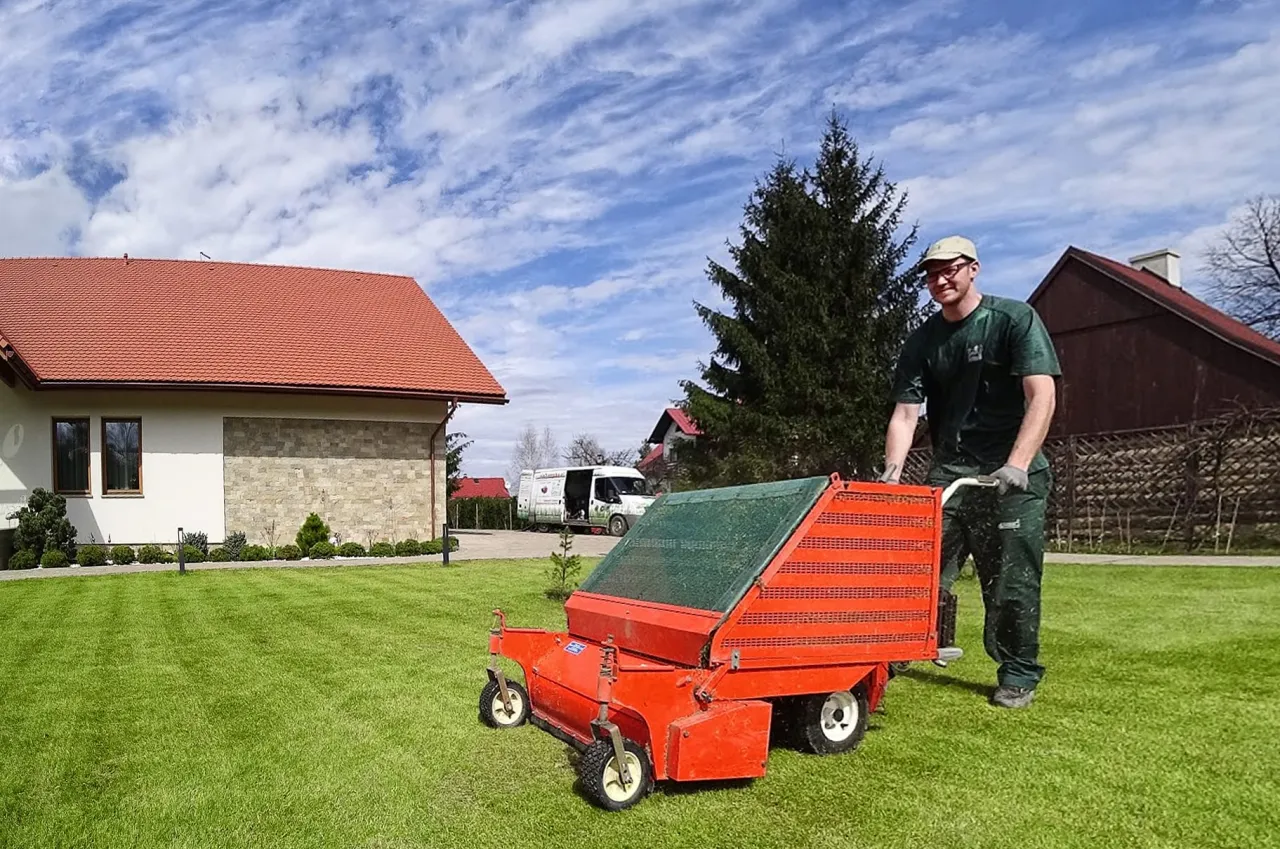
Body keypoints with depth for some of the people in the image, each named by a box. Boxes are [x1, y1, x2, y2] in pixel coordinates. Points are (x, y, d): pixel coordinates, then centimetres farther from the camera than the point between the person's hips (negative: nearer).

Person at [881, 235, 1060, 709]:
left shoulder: (1015, 319, -4)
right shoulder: (923, 342, 7)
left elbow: (1042, 396, -14)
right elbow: (905, 413, 1)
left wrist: (1016, 466, -25)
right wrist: (892, 471, -16)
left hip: (1013, 473, -3)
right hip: (949, 471, 3)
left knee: (1012, 581, -1)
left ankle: (1018, 675, 15)